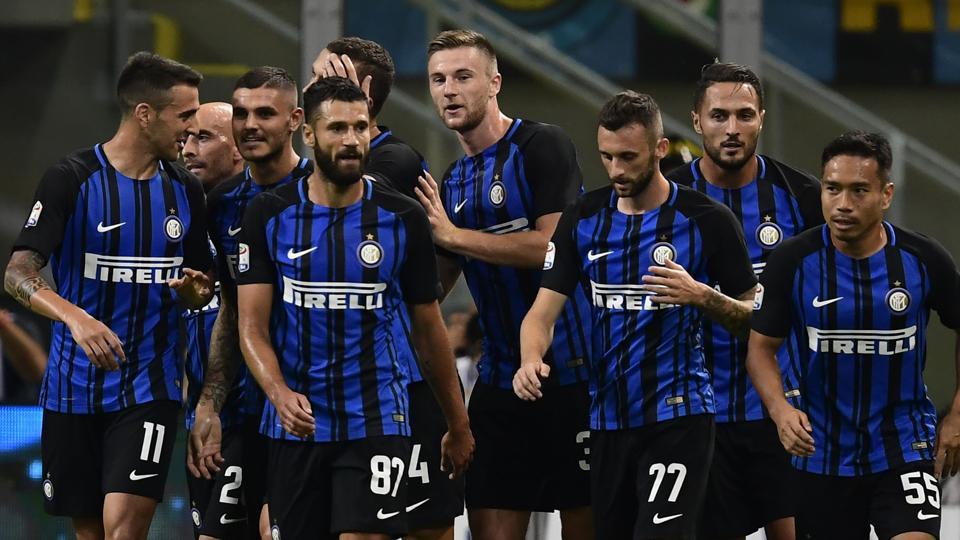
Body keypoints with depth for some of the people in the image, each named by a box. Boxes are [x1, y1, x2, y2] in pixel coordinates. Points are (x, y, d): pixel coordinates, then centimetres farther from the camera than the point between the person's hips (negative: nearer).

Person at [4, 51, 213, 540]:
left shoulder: (185, 190, 6)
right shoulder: (72, 179, -7)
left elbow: (201, 291, 18)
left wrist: (193, 290, -7)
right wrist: (74, 316, -34)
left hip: (148, 388, 1)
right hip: (74, 386, -1)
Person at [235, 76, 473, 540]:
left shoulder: (402, 220, 1)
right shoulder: (269, 217, 0)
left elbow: (428, 332, 9)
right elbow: (252, 327, -3)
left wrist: (458, 425, 13)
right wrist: (280, 393, -22)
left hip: (376, 420, -2)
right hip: (295, 425, 2)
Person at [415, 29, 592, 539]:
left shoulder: (541, 146, -8)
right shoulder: (450, 184, 14)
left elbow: (554, 247, -19)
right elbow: (431, 290, 21)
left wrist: (450, 234, -15)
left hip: (571, 372, -7)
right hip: (501, 378, 7)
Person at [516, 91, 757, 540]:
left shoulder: (707, 220, -5)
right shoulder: (583, 219, 6)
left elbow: (752, 318, 0)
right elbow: (543, 311, 1)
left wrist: (702, 296, -20)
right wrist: (531, 361, -21)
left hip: (676, 417, -5)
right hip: (608, 419, 5)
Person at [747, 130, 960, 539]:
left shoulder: (923, 259, -7)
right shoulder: (793, 261, -8)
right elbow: (762, 348, -1)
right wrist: (780, 409, -19)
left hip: (905, 448, -1)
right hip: (823, 455, 1)